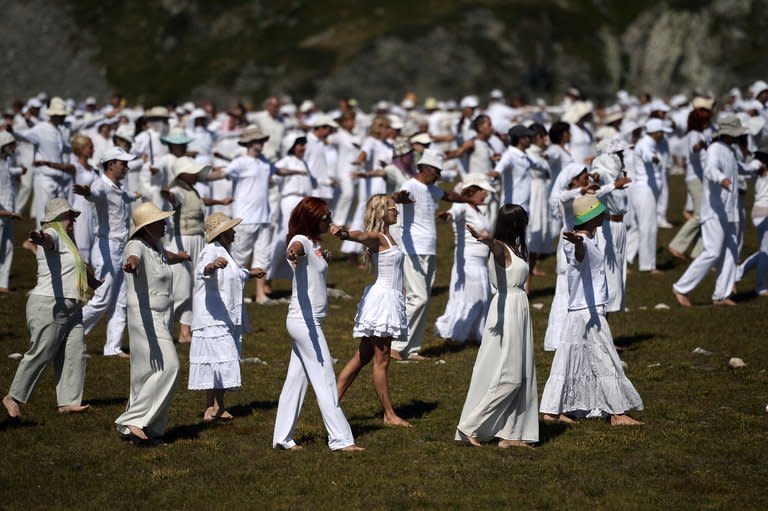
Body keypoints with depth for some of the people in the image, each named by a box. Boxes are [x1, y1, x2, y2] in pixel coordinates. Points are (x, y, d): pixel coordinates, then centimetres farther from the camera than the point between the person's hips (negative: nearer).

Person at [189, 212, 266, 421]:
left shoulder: (223, 252, 19)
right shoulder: (211, 252, -13)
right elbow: (203, 269, -36)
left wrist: (249, 274, 57)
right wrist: (211, 266, -58)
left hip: (227, 318, 11)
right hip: (213, 318, -11)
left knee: (225, 362, 11)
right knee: (217, 359, -14)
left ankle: (218, 407, 16)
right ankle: (211, 408, -14)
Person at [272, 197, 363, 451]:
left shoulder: (315, 244, 14)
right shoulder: (301, 241, -14)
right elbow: (295, 247, -43)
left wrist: (322, 259, 25)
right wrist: (293, 253, -62)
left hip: (309, 322, 9)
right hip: (304, 321, -9)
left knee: (297, 379, 11)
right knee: (325, 380, -6)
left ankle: (283, 437, 14)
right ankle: (340, 439, -4)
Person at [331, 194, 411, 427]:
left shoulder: (386, 236, 10)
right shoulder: (376, 237, -16)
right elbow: (360, 236, -36)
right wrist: (343, 233, -55)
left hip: (391, 299, 10)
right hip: (382, 297, -10)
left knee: (362, 357, 11)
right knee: (381, 360, -3)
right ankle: (389, 415, 2)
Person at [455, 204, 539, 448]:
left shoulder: (515, 247, 11)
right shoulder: (502, 248, -16)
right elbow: (496, 248, -41)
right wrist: (488, 241, -62)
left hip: (519, 311, 10)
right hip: (507, 311, -10)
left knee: (520, 377, 9)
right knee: (507, 377, -9)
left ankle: (511, 434, 13)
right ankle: (471, 426, -6)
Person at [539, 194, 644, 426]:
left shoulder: (588, 239, 9)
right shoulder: (583, 243, -23)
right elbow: (580, 253, -48)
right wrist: (578, 242, -71)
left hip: (577, 312, 10)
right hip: (589, 313, -10)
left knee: (569, 361, 10)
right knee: (606, 362, -2)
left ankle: (552, 410, 11)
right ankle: (617, 413, 5)